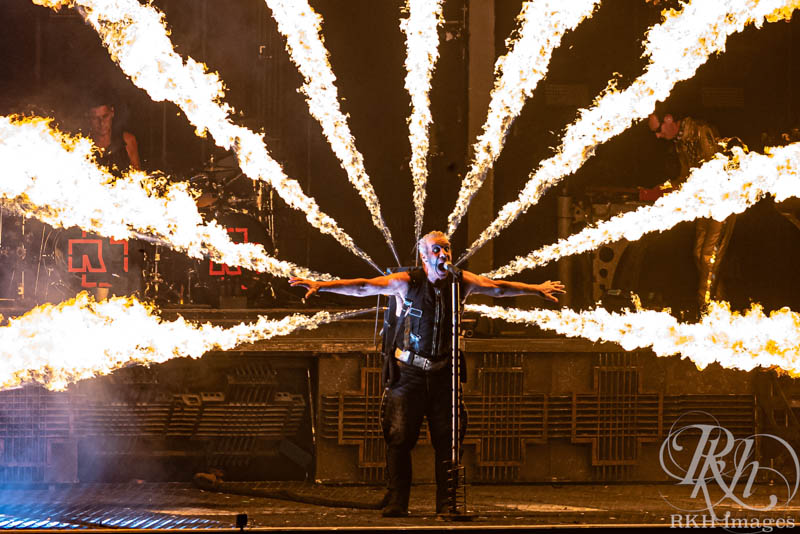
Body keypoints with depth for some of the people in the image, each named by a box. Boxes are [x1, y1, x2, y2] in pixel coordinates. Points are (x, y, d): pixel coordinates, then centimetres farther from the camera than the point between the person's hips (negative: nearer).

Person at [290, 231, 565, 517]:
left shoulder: (461, 281, 1)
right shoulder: (407, 282, -9)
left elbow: (498, 287, 12)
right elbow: (363, 287, -15)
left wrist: (536, 289, 18)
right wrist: (320, 285, -23)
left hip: (442, 374, 3)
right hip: (409, 374, -3)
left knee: (447, 440, 1)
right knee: (399, 439, -6)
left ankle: (447, 504, 8)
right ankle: (396, 505, -1)